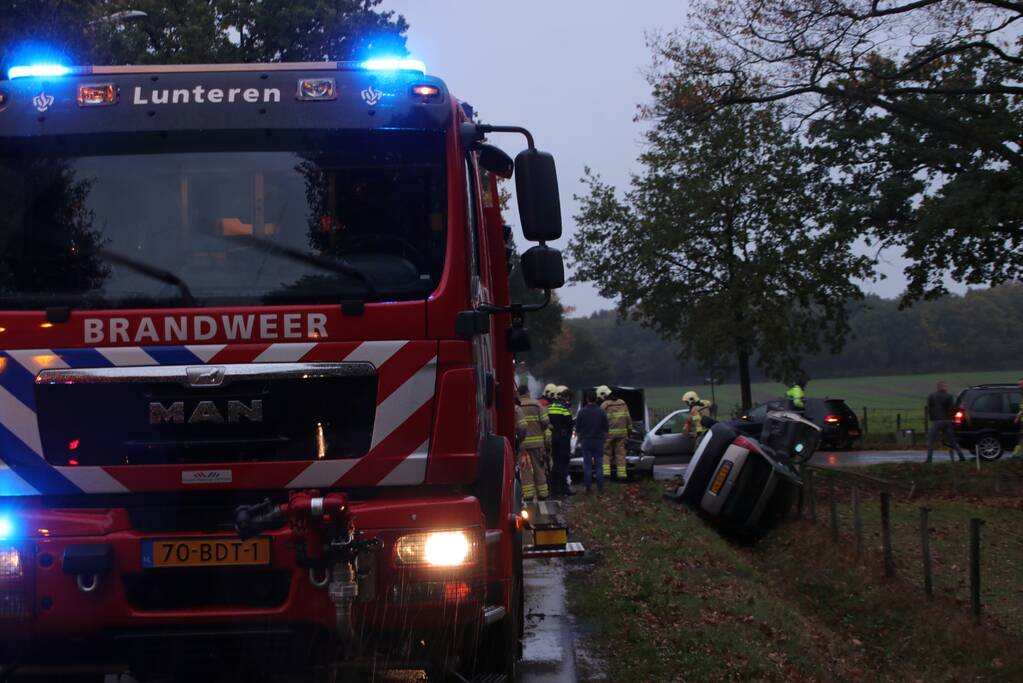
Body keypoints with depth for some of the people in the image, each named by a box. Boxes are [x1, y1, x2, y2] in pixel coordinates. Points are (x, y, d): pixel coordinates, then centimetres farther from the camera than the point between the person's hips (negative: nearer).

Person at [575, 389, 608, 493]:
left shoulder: (582, 412, -6)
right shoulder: (601, 412, -4)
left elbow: (577, 428, 1)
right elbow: (605, 429, 1)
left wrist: (580, 438, 14)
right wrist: (604, 438, 14)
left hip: (586, 441, -1)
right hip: (598, 441, 1)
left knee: (587, 465, 3)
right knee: (599, 464, 5)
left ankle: (589, 487, 1)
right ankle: (600, 487, 3)